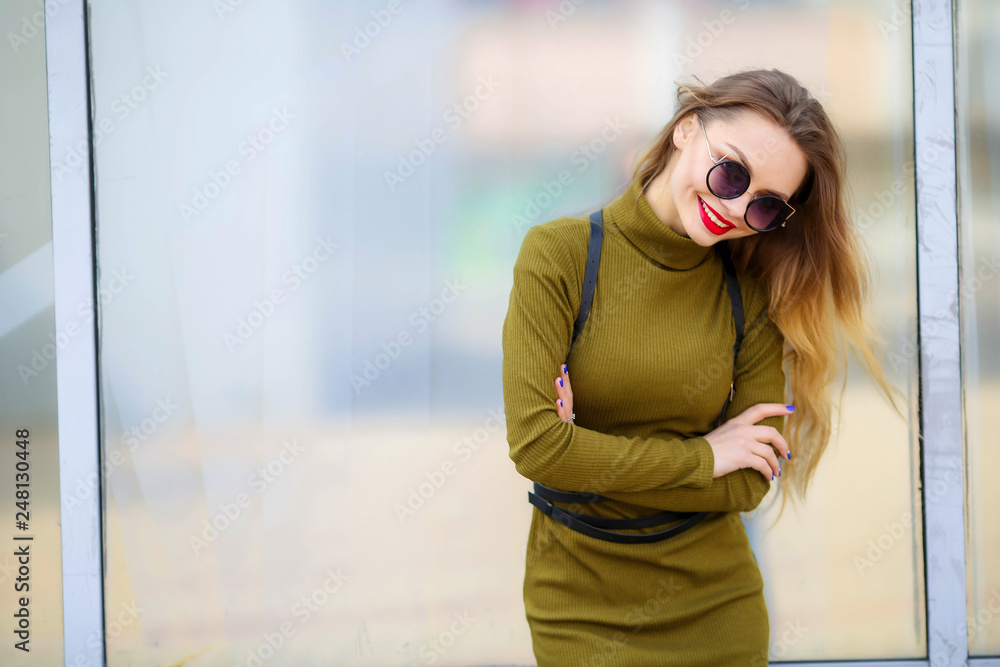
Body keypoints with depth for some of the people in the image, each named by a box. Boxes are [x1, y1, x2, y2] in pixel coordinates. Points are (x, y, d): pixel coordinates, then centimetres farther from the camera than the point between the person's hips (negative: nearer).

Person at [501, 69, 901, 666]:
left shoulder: (755, 293, -6)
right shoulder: (559, 254, -12)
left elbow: (746, 484, -9)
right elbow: (536, 444, -20)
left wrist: (592, 466, -16)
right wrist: (700, 456, -14)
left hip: (716, 602, 2)